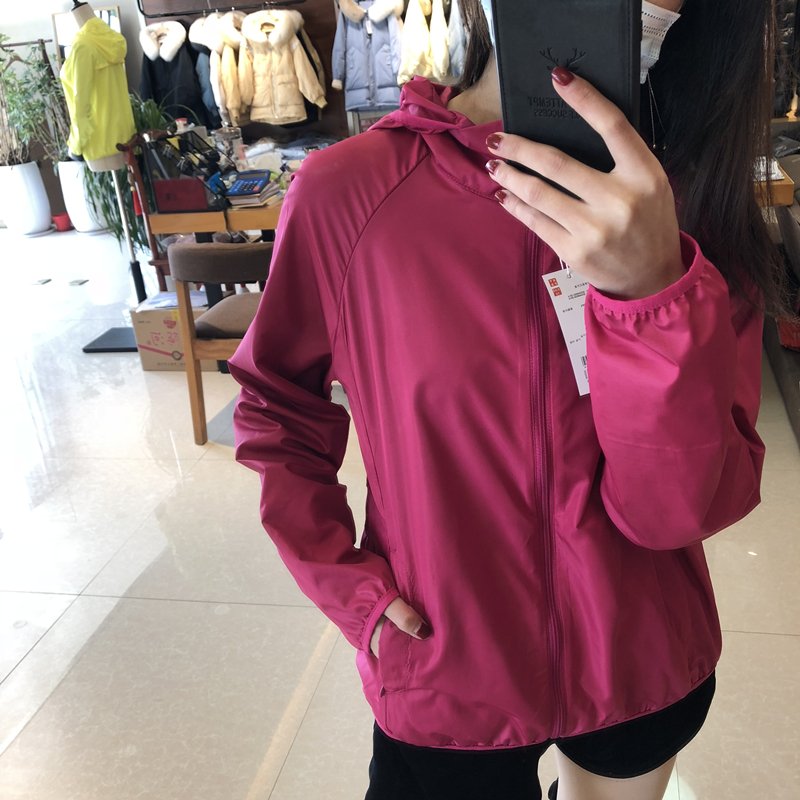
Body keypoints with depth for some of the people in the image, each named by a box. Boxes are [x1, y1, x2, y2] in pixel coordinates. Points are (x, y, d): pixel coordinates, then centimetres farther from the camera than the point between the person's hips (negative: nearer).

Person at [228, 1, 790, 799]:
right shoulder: (348, 190, -17)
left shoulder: (686, 193, -11)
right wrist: (344, 581, -10)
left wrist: (655, 292, -34)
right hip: (446, 678, -2)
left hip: (648, 665, 3)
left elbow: (675, 507, -19)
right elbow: (276, 405, -1)